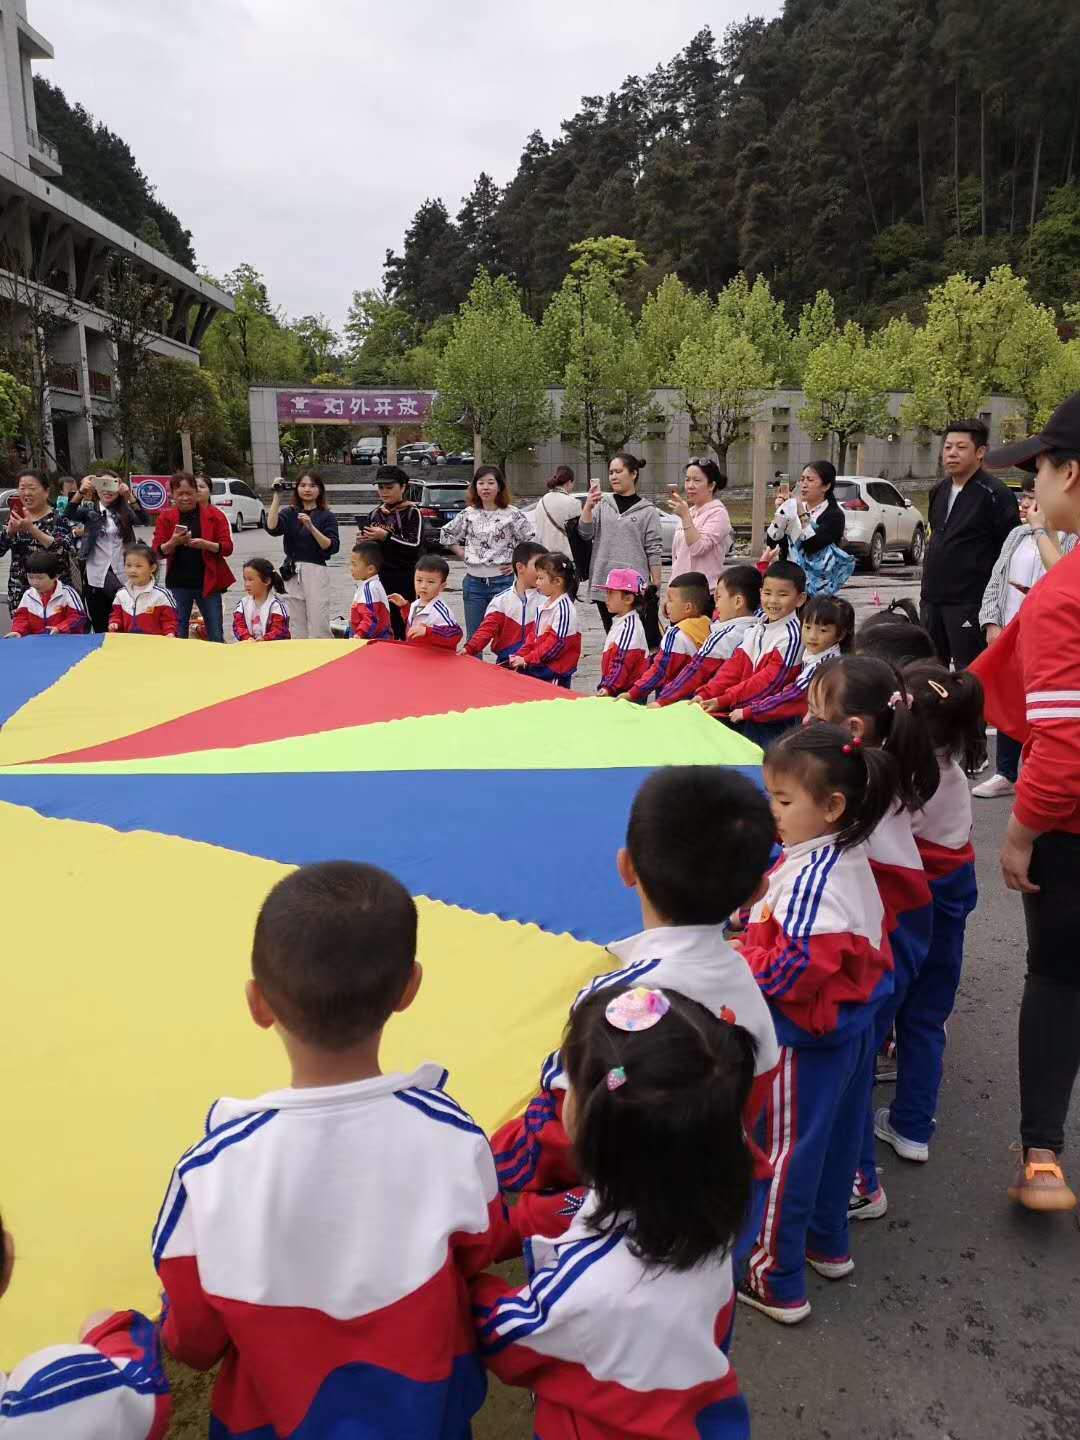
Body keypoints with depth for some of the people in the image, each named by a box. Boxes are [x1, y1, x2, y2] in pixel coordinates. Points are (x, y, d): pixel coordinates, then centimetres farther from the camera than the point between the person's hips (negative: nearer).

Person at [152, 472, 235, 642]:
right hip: (178, 584, 2)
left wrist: (206, 544, -22)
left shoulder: (214, 514, 1)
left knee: (216, 637, 2)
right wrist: (173, 542, -19)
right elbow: (157, 551, 1)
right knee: (177, 636, 6)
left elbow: (227, 547, -4)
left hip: (207, 582, -1)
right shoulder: (165, 517, 5)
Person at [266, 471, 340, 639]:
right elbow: (272, 528, -9)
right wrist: (277, 495, -9)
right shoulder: (289, 513, 11)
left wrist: (311, 527, -19)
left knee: (318, 628, -9)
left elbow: (332, 547, -8)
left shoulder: (327, 516, 3)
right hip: (291, 574, 3)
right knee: (296, 628, 7)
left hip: (316, 573, -3)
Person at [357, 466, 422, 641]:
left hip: (403, 579, -6)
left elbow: (414, 544, -14)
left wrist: (385, 536, -20)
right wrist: (364, 540, 3)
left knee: (402, 625, -9)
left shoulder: (412, 512, -1)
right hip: (378, 577, 6)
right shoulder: (375, 512, 16)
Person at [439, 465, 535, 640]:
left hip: (502, 581, -4)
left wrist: (516, 564, -8)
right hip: (473, 581, 4)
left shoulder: (512, 514, -5)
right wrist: (462, 554, 9)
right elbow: (446, 534, 18)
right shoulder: (468, 514, 6)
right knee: (473, 638, 11)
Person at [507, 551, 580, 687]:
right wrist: (520, 655, 4)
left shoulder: (564, 608, -15)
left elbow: (556, 643, -18)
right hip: (541, 664, 9)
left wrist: (527, 660, -15)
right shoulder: (546, 604, 14)